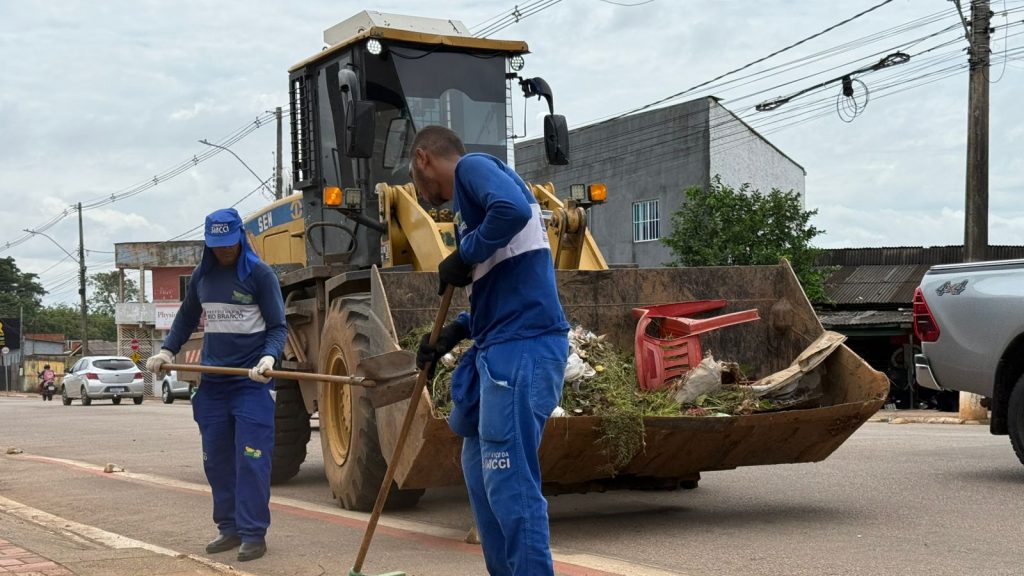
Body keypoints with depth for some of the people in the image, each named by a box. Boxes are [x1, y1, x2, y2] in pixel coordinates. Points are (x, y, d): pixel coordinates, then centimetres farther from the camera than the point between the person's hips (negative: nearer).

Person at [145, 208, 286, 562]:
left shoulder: (260, 274, -6)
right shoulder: (202, 275, 9)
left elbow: (278, 326, -6)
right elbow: (186, 319, 21)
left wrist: (269, 357, -24)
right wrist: (167, 350, 7)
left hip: (251, 382, -6)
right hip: (213, 383, 6)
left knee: (251, 459, -8)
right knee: (216, 459, 9)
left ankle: (254, 534, -3)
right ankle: (230, 529, 18)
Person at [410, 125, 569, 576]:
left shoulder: (473, 166, -2)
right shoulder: (469, 199, 25)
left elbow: (513, 210, -25)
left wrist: (463, 258, -11)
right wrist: (456, 332, 15)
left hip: (522, 347, -11)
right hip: (502, 348, 11)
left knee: (510, 483, -10)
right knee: (479, 466, 18)